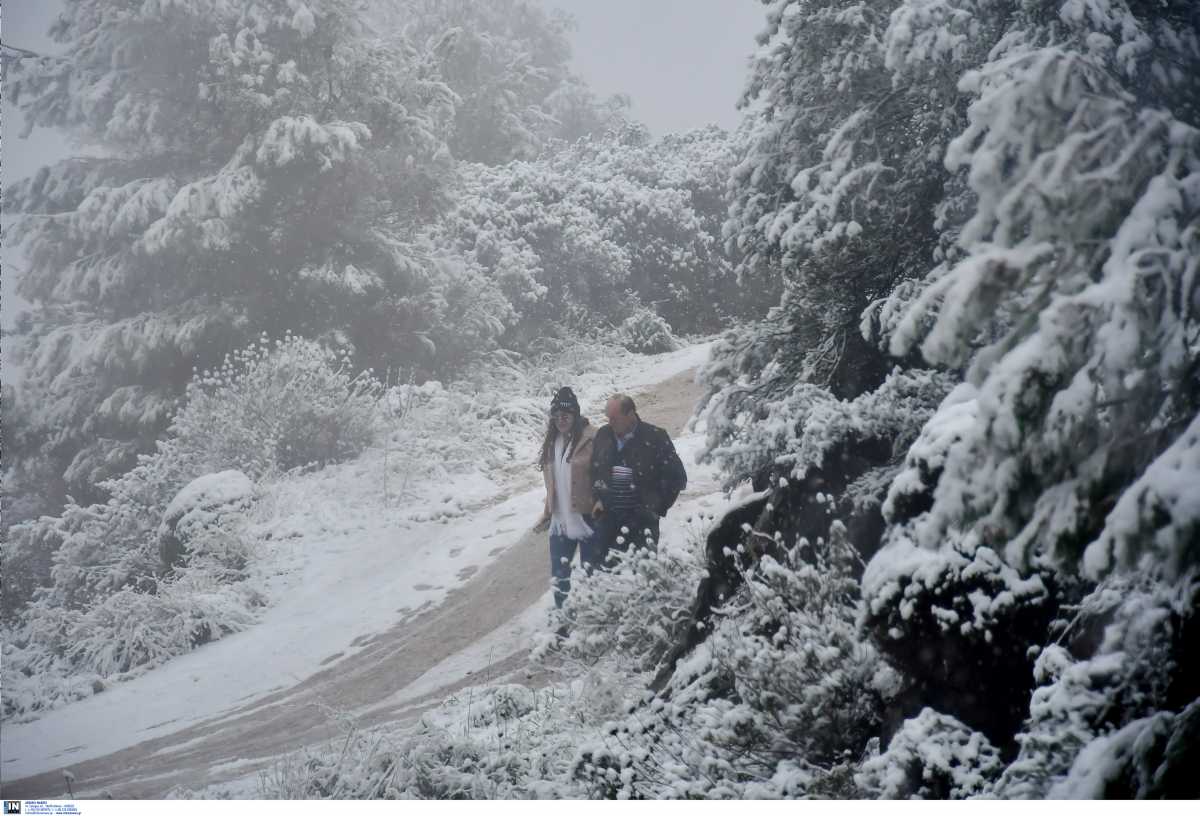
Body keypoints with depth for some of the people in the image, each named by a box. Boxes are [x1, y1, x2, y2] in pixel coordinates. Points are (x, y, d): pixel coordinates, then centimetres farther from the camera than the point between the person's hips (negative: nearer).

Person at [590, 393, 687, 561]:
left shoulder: (655, 437, -6)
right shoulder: (603, 436, 8)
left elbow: (677, 476, -1)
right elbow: (594, 470, 23)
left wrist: (658, 507, -4)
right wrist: (599, 498, 11)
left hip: (642, 518, -4)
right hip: (608, 517, 4)